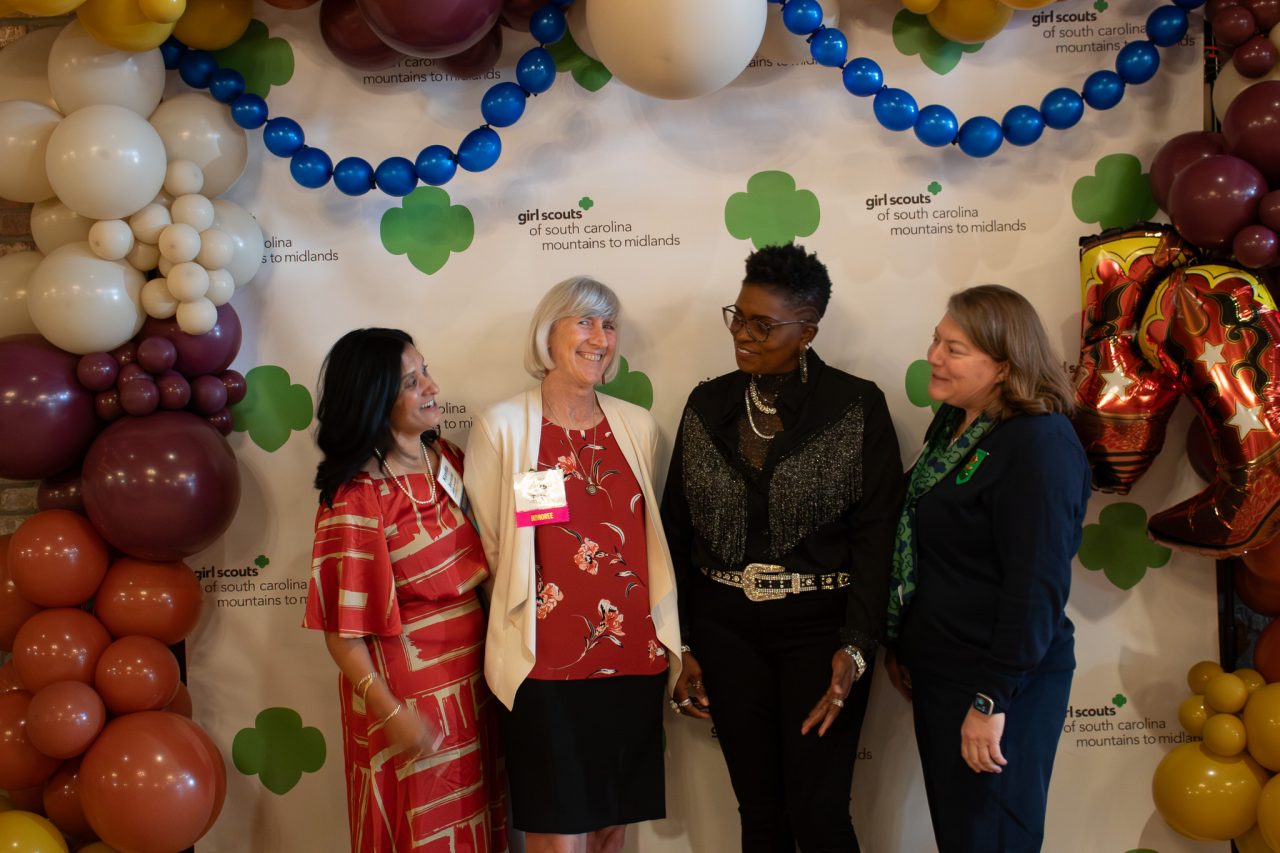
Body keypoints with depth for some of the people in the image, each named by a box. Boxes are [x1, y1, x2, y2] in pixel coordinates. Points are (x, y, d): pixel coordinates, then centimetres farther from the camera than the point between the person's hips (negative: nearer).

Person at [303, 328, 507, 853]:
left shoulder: (449, 459, 2)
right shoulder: (357, 497, -17)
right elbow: (342, 630, -16)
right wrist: (392, 713, -18)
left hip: (471, 674, 6)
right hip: (408, 688, -6)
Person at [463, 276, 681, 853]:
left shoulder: (637, 426, 8)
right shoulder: (501, 427, -3)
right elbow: (488, 545, 2)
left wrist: (669, 639, 15)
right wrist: (528, 616, 4)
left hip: (635, 658, 4)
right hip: (546, 664, -4)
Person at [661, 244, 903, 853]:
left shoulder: (857, 407, -6)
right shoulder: (707, 405, 4)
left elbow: (875, 535, -9)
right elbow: (678, 533, 7)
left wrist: (855, 646, -17)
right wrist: (680, 645, 5)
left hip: (819, 626, -3)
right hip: (726, 629, 3)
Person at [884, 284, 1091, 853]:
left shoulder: (1038, 443, -19)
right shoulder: (951, 424, 8)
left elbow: (1036, 587, -22)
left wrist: (991, 699, -21)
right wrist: (903, 647, 16)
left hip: (998, 684, -8)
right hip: (938, 675, 8)